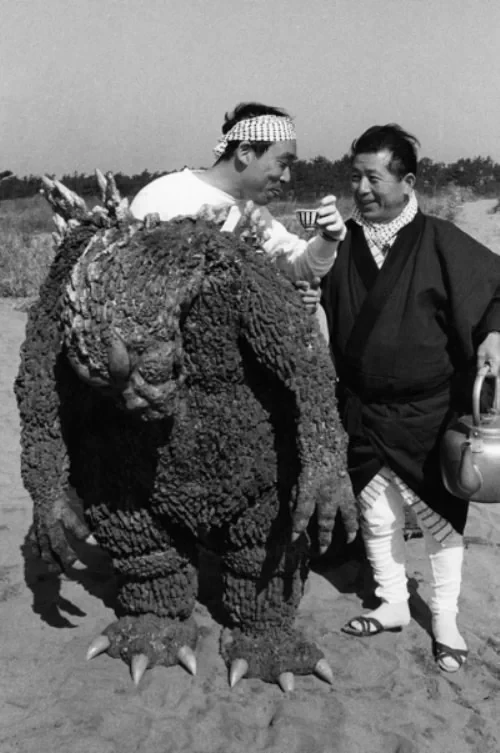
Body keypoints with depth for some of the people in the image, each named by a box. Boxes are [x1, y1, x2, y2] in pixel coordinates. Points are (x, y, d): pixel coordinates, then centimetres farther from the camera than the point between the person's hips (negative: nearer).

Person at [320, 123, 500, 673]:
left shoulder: (438, 241, -10)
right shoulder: (343, 244, -1)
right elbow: (319, 313, 4)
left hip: (430, 412, -3)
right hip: (364, 412, 3)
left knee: (440, 516, 11)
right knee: (376, 516, 14)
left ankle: (445, 621, 31)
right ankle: (392, 604, 36)